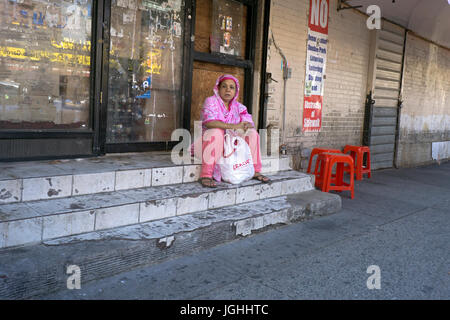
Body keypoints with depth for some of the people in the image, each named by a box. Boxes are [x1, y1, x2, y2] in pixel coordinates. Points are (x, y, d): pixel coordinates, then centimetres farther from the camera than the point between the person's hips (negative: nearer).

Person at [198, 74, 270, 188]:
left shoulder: (238, 106, 7)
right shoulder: (211, 101, -9)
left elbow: (250, 124, 1)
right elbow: (209, 122, -27)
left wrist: (247, 126, -25)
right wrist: (234, 126, -32)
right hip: (209, 142, -5)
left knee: (252, 133, -7)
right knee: (216, 132, -36)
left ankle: (254, 171, -2)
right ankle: (206, 175, -36)